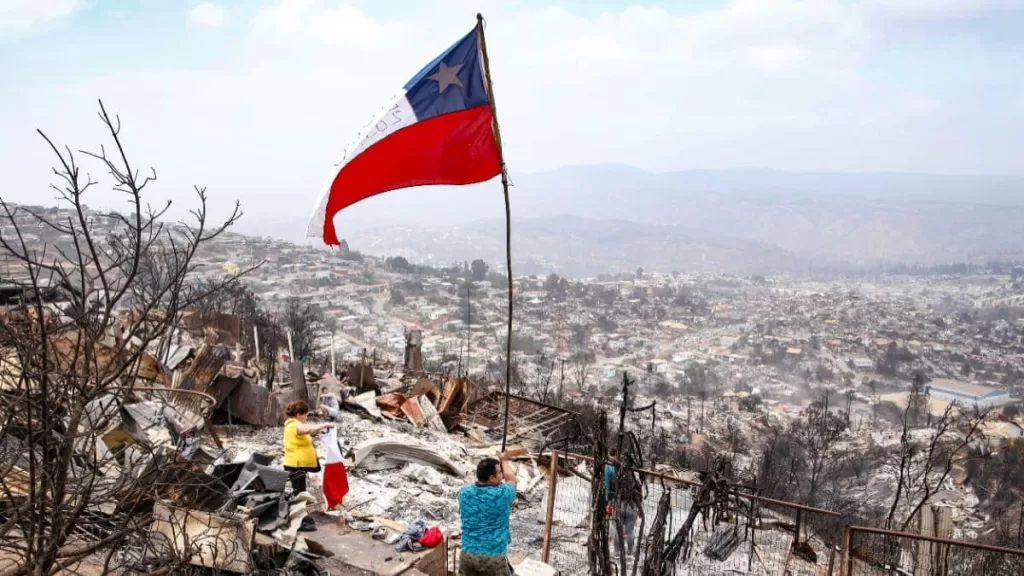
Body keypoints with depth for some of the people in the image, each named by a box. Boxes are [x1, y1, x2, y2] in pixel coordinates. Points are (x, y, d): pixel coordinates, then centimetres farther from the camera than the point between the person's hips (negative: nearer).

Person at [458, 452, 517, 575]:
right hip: (494, 557, -4)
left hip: (467, 555, 4)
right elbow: (511, 477, 7)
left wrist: (497, 463, 28)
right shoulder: (502, 494, -16)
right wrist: (504, 460, 25)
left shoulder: (464, 492, -6)